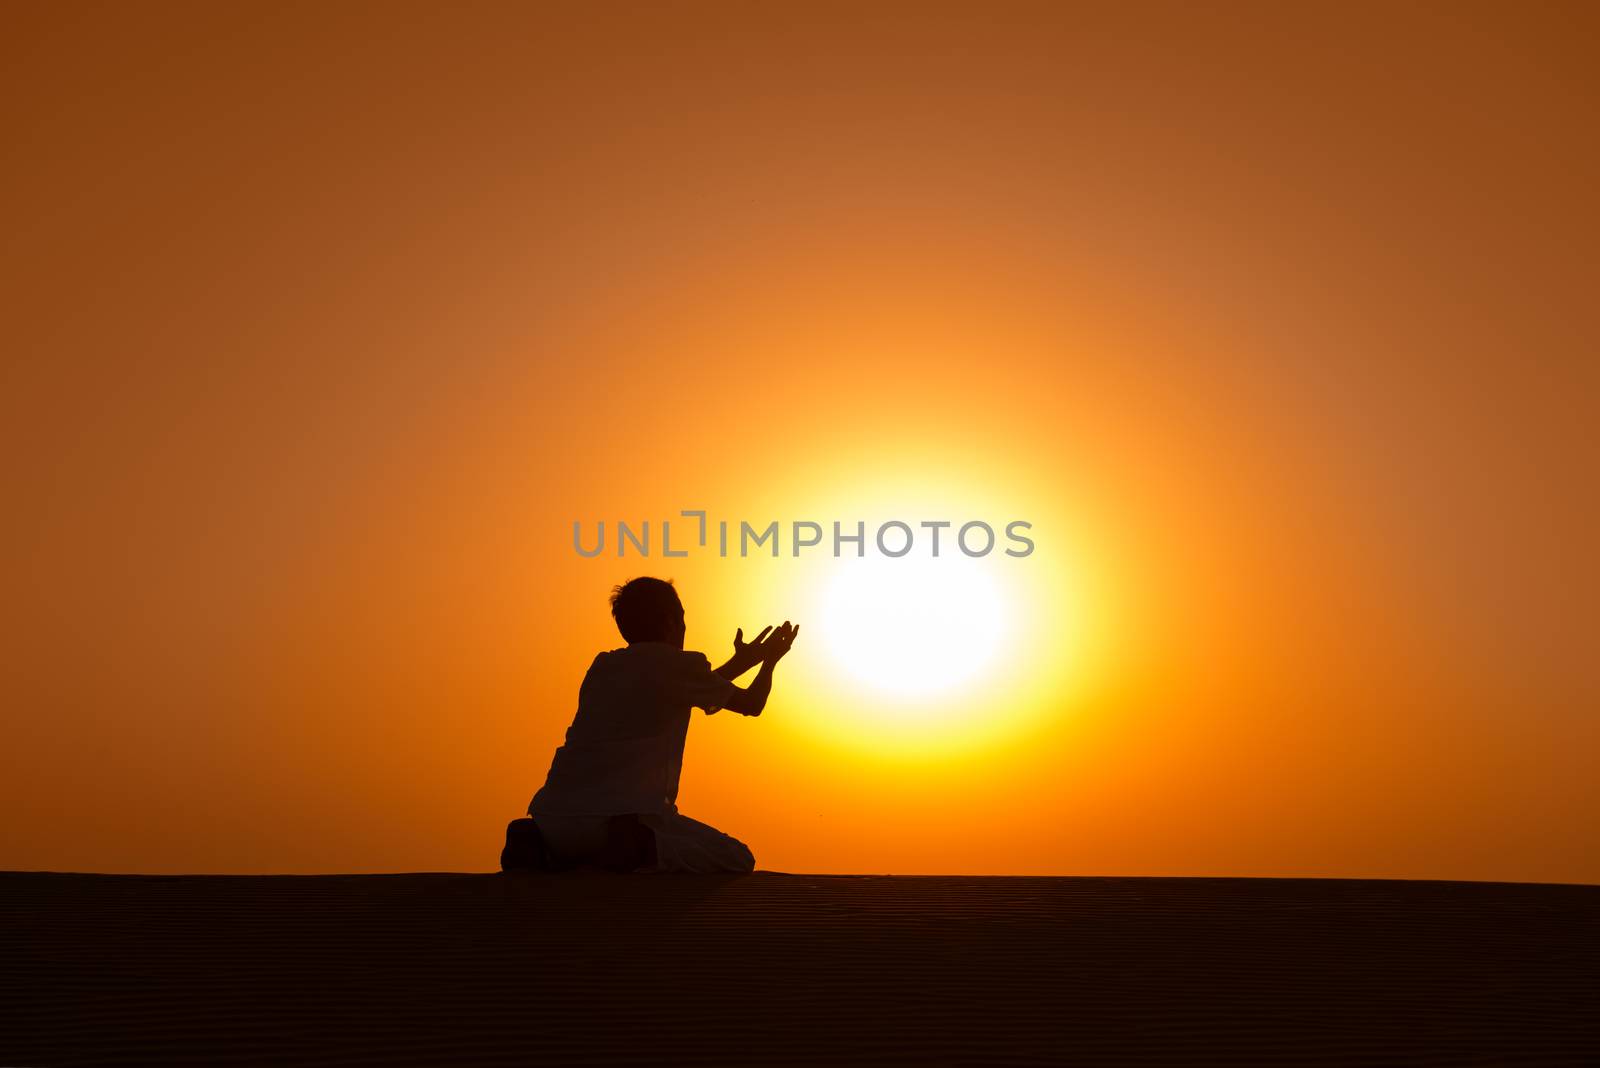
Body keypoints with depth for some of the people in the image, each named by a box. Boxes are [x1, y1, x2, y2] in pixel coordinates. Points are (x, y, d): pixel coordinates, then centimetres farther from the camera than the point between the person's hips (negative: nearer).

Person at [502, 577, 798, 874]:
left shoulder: (602, 667, 22)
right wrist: (769, 662, 38)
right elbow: (751, 704, 19)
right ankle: (643, 849, -18)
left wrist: (740, 662, 46)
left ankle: (539, 847, 7)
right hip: (628, 816, -6)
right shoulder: (679, 664, 3)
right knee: (738, 860, 7)